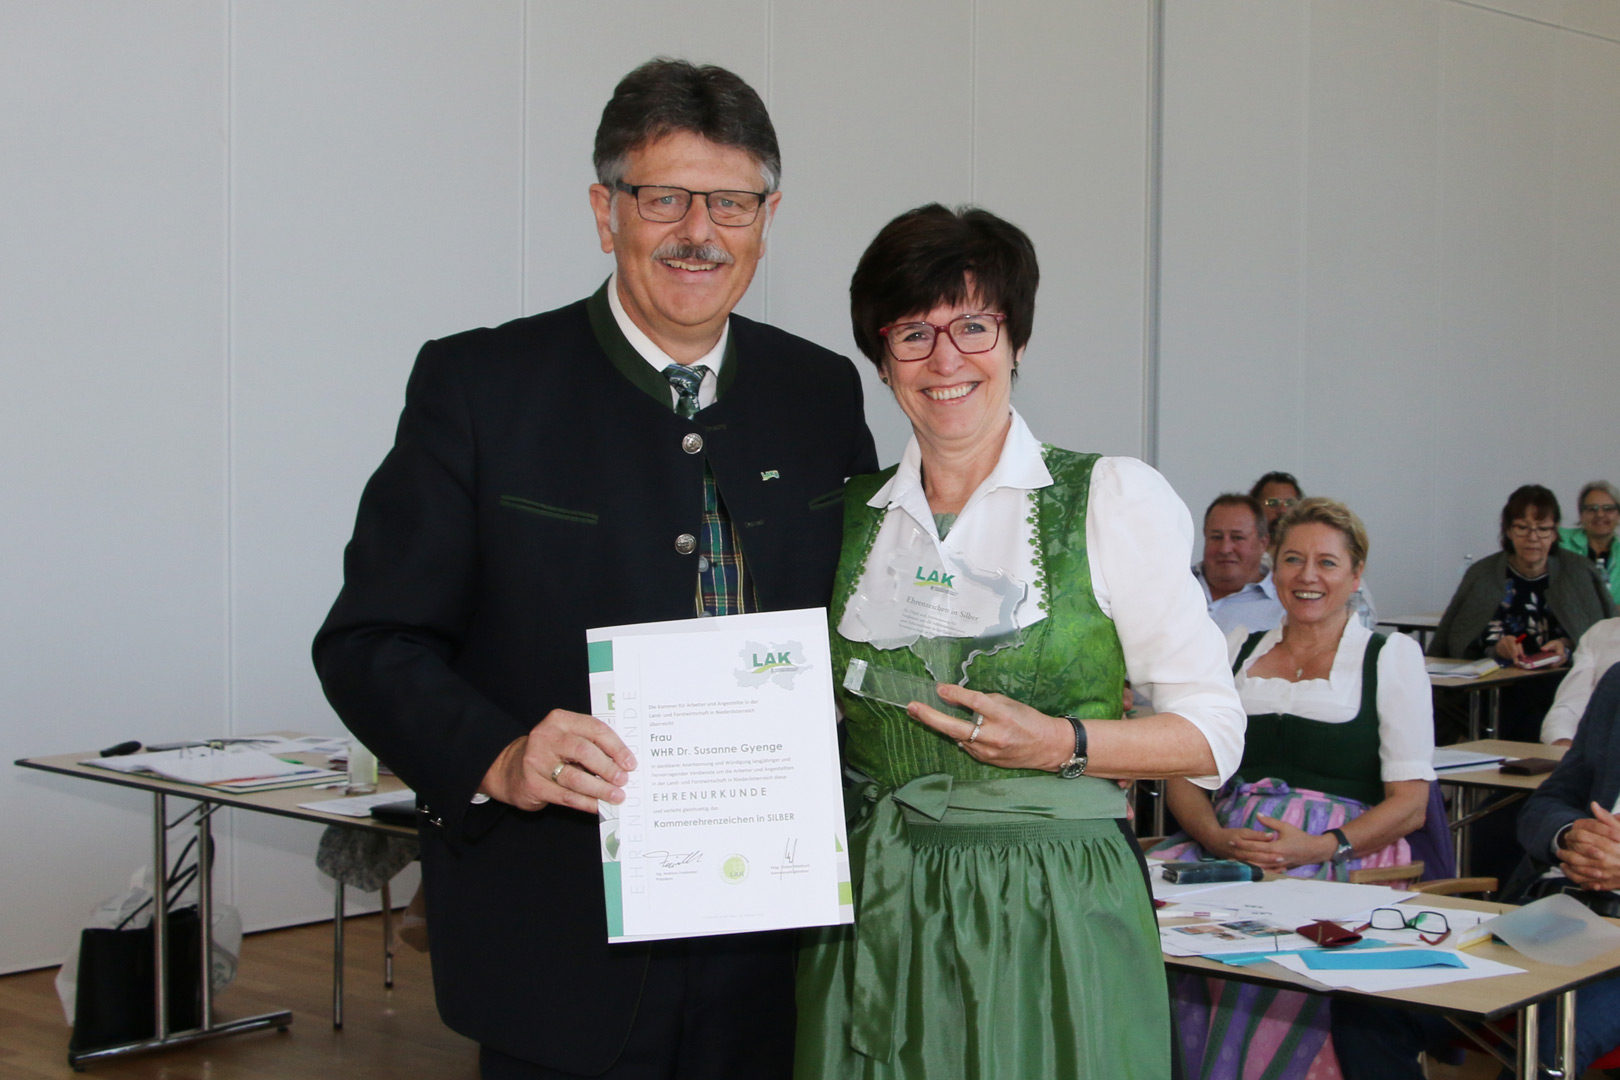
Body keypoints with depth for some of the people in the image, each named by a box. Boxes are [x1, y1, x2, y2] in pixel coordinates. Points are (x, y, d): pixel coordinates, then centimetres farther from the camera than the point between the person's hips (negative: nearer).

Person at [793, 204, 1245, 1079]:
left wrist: (1065, 745, -17)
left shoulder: (1113, 499, -3)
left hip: (1056, 918, -3)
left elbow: (1212, 732, -3)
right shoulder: (848, 516, 8)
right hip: (876, 920, 3)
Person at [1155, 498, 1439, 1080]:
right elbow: (1183, 776, 15)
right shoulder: (1234, 651, 22)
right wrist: (1217, 837, -7)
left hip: (1343, 855, -3)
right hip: (1226, 847, 3)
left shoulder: (1392, 656, 12)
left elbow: (1410, 804, 3)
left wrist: (1321, 847, -14)